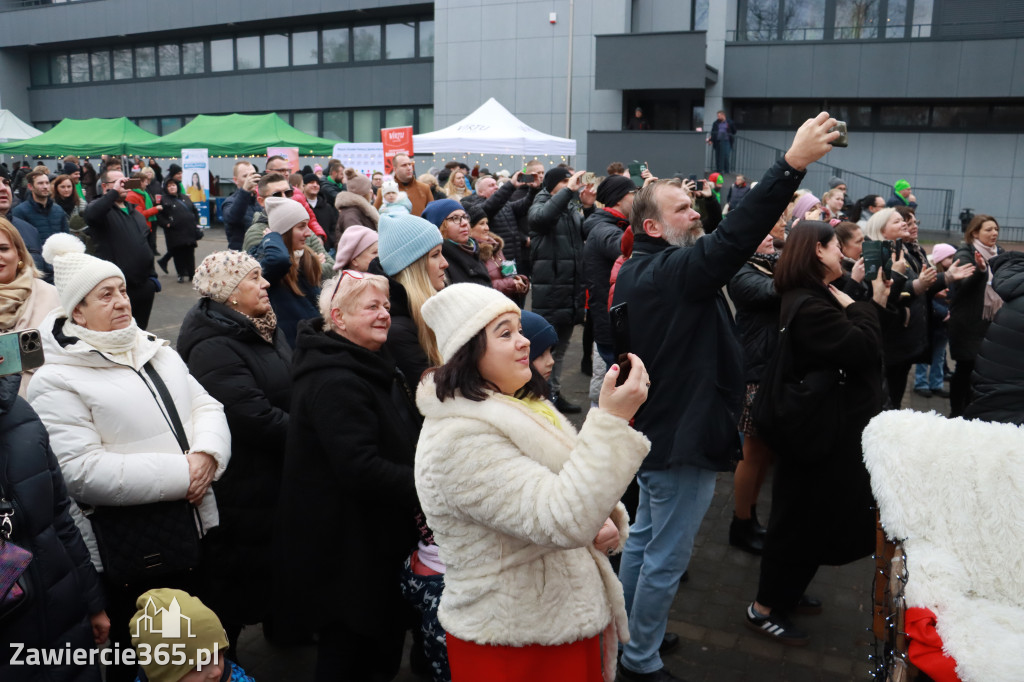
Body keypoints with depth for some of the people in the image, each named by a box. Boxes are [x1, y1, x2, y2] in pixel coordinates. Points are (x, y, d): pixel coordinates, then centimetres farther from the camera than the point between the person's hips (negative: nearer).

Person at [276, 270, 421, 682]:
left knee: (382, 640, 22)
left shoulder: (372, 366, 9)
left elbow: (400, 441, 21)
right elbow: (361, 469, -29)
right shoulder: (334, 382, -24)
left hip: (379, 536, 10)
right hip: (348, 548, -10)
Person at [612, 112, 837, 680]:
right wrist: (793, 163, -38)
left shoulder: (637, 271, 8)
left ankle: (626, 633, 40)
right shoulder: (674, 270, -23)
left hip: (653, 429, 10)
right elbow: (733, 239, -36)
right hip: (683, 439, -10)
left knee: (643, 537, 23)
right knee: (666, 557, 5)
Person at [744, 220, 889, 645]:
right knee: (803, 520, 1)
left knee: (817, 517, 22)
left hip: (830, 430, 11)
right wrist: (871, 305, -13)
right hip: (823, 434, -11)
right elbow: (861, 348, -27)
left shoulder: (816, 299, 11)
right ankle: (764, 609, 16)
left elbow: (855, 343, 12)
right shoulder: (809, 306, -25)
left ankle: (786, 592, 38)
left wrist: (867, 306, -1)